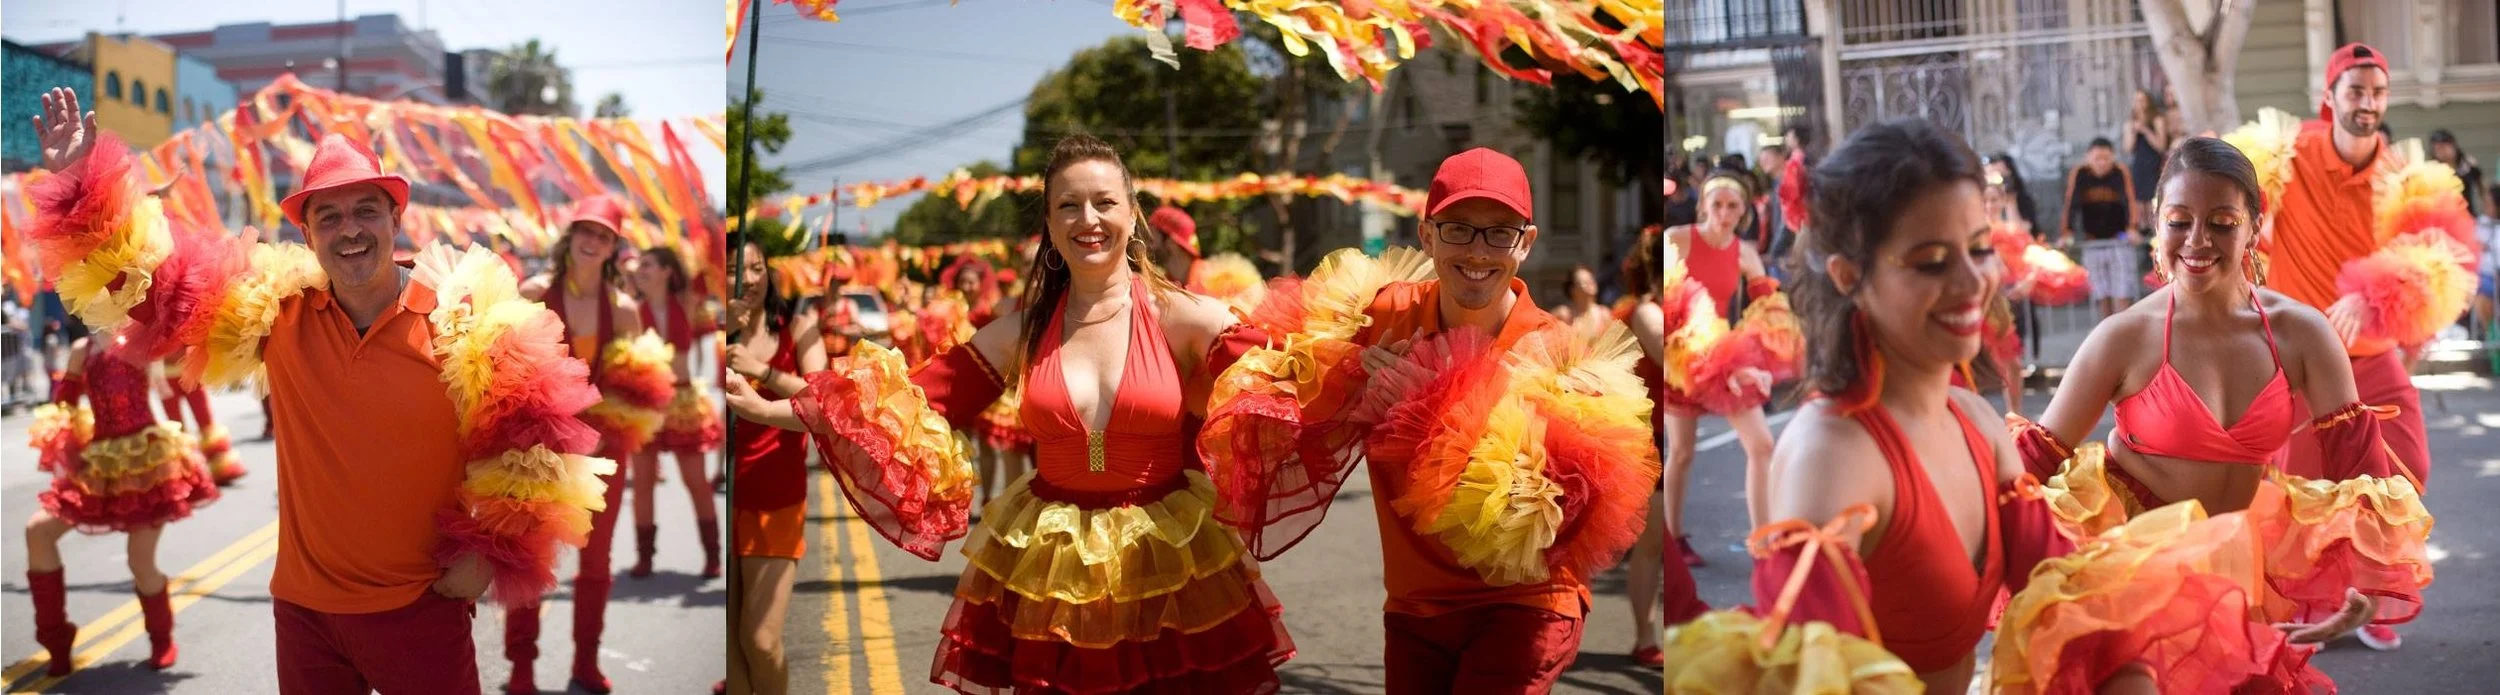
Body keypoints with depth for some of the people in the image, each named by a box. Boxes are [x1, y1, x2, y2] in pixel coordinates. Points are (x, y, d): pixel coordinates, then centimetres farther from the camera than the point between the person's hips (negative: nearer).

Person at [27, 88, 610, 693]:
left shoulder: (465, 316, -9)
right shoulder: (276, 310, -1)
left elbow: (530, 440, -5)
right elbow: (158, 290, 5)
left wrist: (492, 551, -7)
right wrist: (84, 187, -4)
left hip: (421, 609, -3)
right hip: (303, 608, 3)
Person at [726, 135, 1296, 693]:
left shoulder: (1183, 318, -5)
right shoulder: (1022, 332, 2)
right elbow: (907, 404, 2)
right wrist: (770, 409, -4)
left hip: (1171, 561, -2)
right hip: (1050, 565, 2)